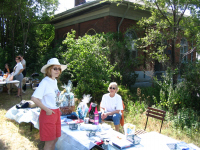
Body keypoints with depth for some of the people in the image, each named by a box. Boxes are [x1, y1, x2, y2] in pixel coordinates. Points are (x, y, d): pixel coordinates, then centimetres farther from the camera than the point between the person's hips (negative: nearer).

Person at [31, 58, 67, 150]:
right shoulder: (45, 82, -16)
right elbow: (34, 98, -25)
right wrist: (47, 110, -20)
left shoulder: (55, 81, 9)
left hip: (56, 113, 8)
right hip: (48, 114, -8)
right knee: (49, 142, 2)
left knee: (55, 139, 17)